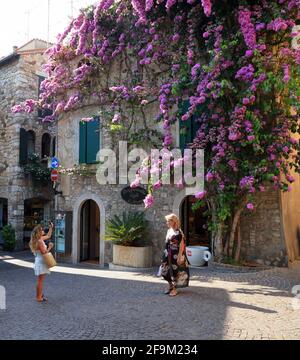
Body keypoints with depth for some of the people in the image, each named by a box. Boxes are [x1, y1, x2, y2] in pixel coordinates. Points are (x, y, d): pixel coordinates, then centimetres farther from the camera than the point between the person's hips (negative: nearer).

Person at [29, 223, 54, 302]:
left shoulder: (40, 239, 8)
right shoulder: (39, 241, -20)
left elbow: (48, 236, 26)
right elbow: (44, 252, -19)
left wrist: (51, 227, 22)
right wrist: (50, 247, -7)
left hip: (41, 262, 10)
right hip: (40, 262, -10)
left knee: (41, 280, 17)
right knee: (40, 280, -2)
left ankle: (40, 295, 26)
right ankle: (39, 297, 4)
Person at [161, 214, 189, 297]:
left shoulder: (178, 232, -16)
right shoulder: (169, 231, 7)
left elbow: (182, 245, -16)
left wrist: (179, 257, -18)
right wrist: (165, 254, 15)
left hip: (175, 255, -8)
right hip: (168, 255, 8)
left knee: (175, 271, 3)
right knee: (166, 271, 11)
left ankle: (175, 289, 17)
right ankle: (170, 286, 29)